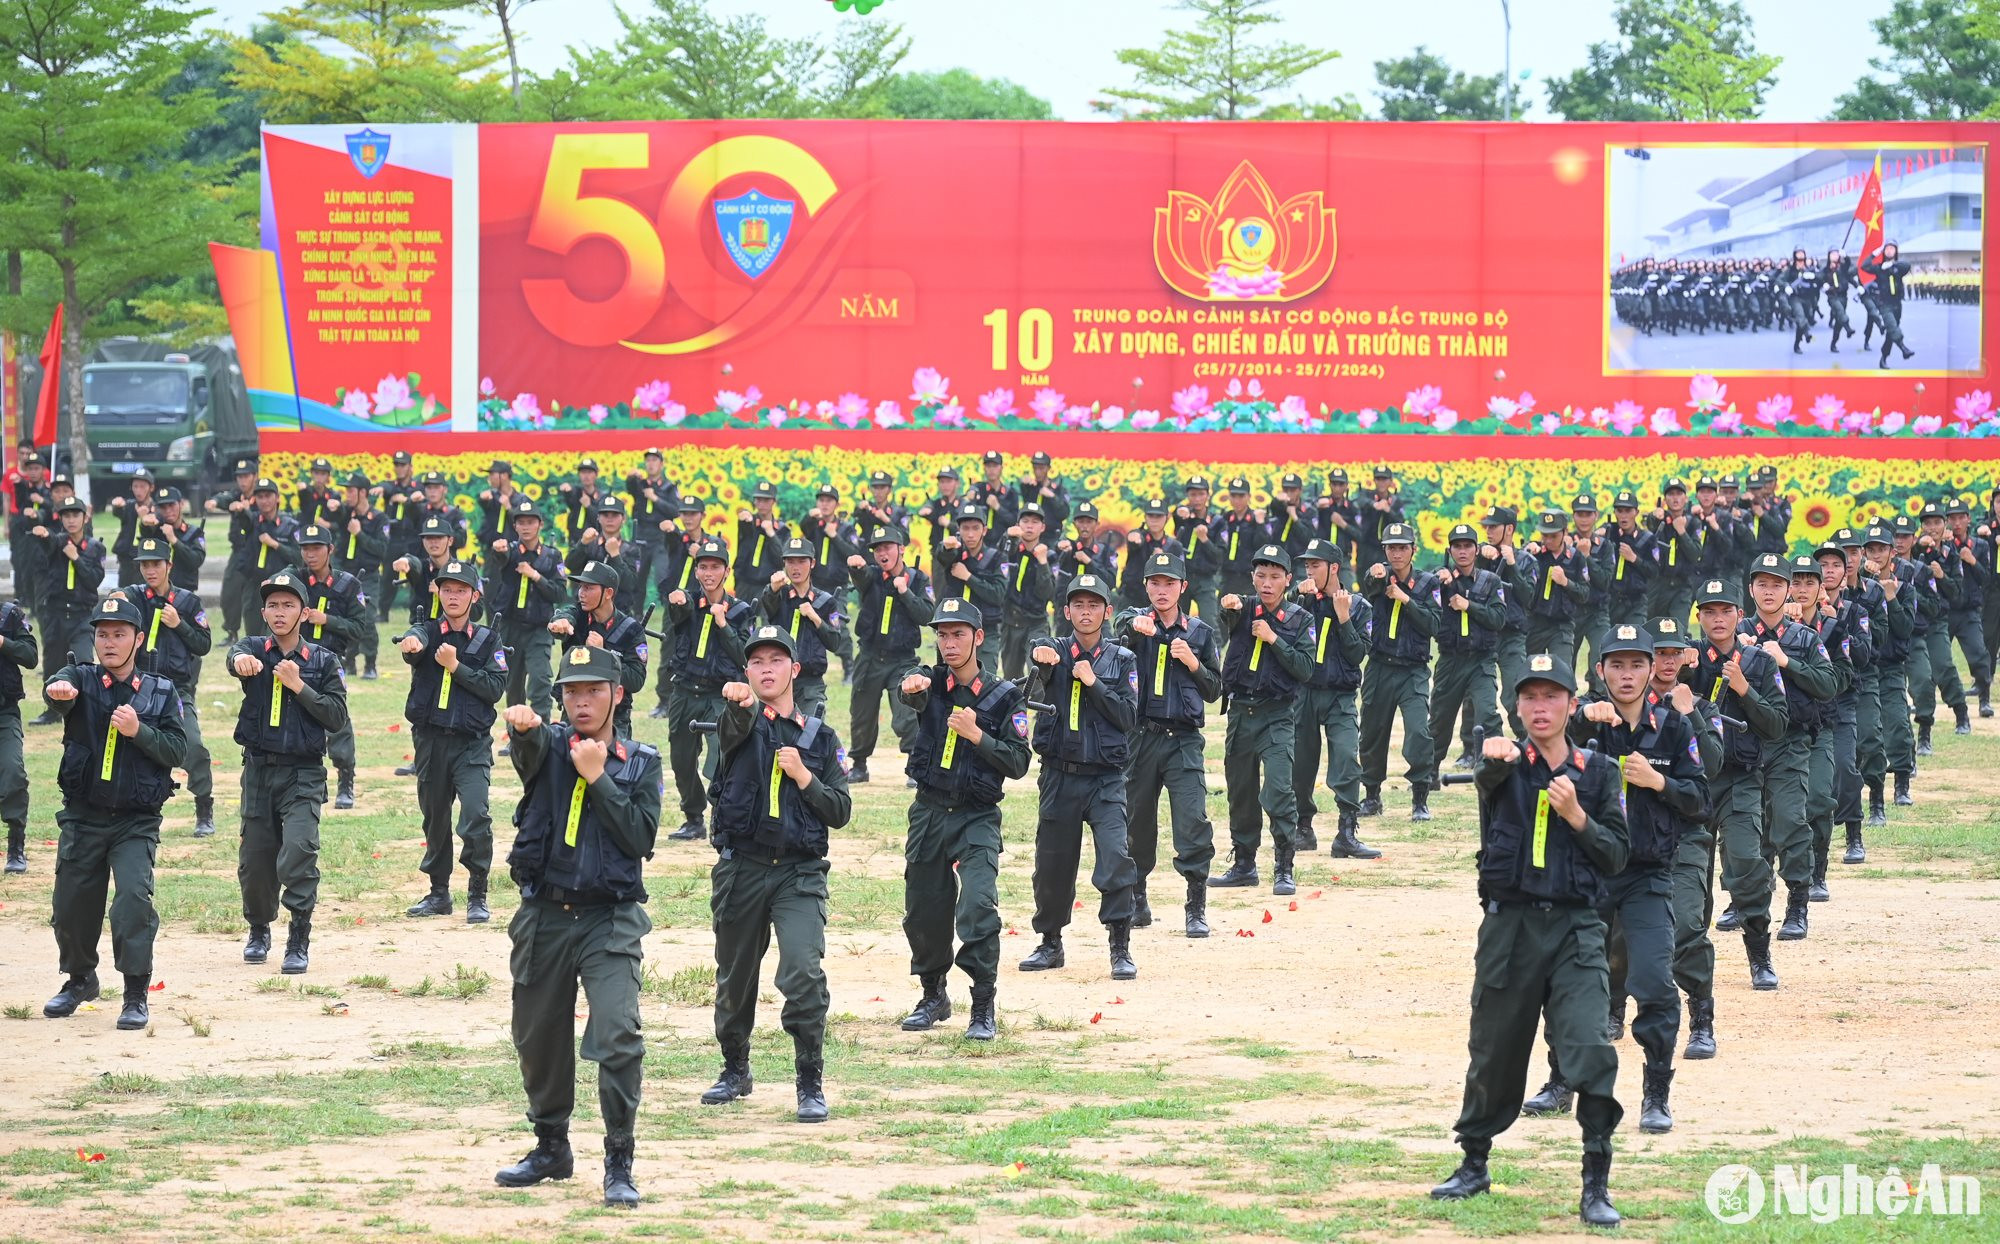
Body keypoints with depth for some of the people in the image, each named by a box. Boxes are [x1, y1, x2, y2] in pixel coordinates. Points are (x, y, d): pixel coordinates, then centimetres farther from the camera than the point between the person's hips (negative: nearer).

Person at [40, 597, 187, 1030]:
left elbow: (177, 751, -4)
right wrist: (58, 690, -50)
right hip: (83, 816, 1)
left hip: (137, 820, -1)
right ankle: (81, 979, 35)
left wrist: (139, 731, -21)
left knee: (134, 896, -19)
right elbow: (61, 690, -25)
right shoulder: (81, 680, 0)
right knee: (71, 905, 8)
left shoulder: (161, 694, 4)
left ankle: (136, 994, -10)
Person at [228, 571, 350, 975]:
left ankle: (299, 941, -13)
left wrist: (298, 686, -16)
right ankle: (259, 930, 33)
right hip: (259, 769, 2)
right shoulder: (254, 649, 3)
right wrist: (241, 661, -49)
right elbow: (237, 655, -24)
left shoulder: (323, 662, 4)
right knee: (255, 858, 7)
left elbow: (337, 717, -5)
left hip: (303, 774, -2)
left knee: (298, 850, -20)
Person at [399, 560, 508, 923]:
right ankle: (439, 893, 24)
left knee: (476, 816, -16)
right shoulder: (428, 631, 4)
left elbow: (496, 687, -5)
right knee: (434, 817, 11)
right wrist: (410, 644, -47)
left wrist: (456, 667, -15)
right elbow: (415, 639, -22)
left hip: (472, 742, -2)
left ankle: (477, 896, -8)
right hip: (430, 739, 2)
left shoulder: (487, 640, 6)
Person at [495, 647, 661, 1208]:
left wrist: (597, 778, -12)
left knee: (618, 1037, -16)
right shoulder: (550, 746, 5)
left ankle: (619, 1165, -9)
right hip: (544, 917, 2)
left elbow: (641, 838, -8)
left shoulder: (641, 763, 5)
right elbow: (529, 748, -22)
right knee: (538, 1037, 12)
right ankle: (551, 1149, 31)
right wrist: (523, 726, -46)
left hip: (610, 920, -2)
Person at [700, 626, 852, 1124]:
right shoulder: (740, 721, 4)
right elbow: (734, 728, -23)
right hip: (740, 869, 1)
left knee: (803, 973, -17)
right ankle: (735, 1071, 33)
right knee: (734, 977, 12)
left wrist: (804, 777, -9)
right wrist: (740, 704, -47)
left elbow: (840, 811, 7)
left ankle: (811, 1084, -9)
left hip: (799, 873, -1)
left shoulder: (820, 737, 11)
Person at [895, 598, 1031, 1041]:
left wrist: (977, 735, -20)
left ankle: (984, 1008, -11)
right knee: (922, 911, 10)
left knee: (977, 905, -19)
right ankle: (934, 996, 31)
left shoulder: (1003, 696, -1)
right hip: (929, 812, 3)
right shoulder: (932, 683, 1)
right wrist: (911, 687, -49)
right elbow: (912, 694, -25)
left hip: (977, 819, -3)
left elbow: (1018, 763, -6)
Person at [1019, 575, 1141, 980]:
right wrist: (1040, 658, -45)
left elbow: (1129, 716, -4)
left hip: (1106, 778, -1)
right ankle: (1050, 943, 25)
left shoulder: (1122, 660, 6)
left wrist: (1093, 683, -14)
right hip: (1059, 776, 1)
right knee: (1052, 863, 7)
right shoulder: (1052, 653, 3)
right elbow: (1037, 676, -22)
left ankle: (1121, 949, -11)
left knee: (1116, 857, -16)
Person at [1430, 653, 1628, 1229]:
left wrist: (1577, 817, -12)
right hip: (1508, 926, 0)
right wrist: (1495, 758, -48)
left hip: (1575, 928, 0)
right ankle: (1474, 1164, 30)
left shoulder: (1597, 772, 7)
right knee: (1494, 1051, 10)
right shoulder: (1507, 762, 2)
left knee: (1591, 1051, -14)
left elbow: (1616, 858, 4)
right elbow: (1488, 776, -24)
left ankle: (1596, 1185, -9)